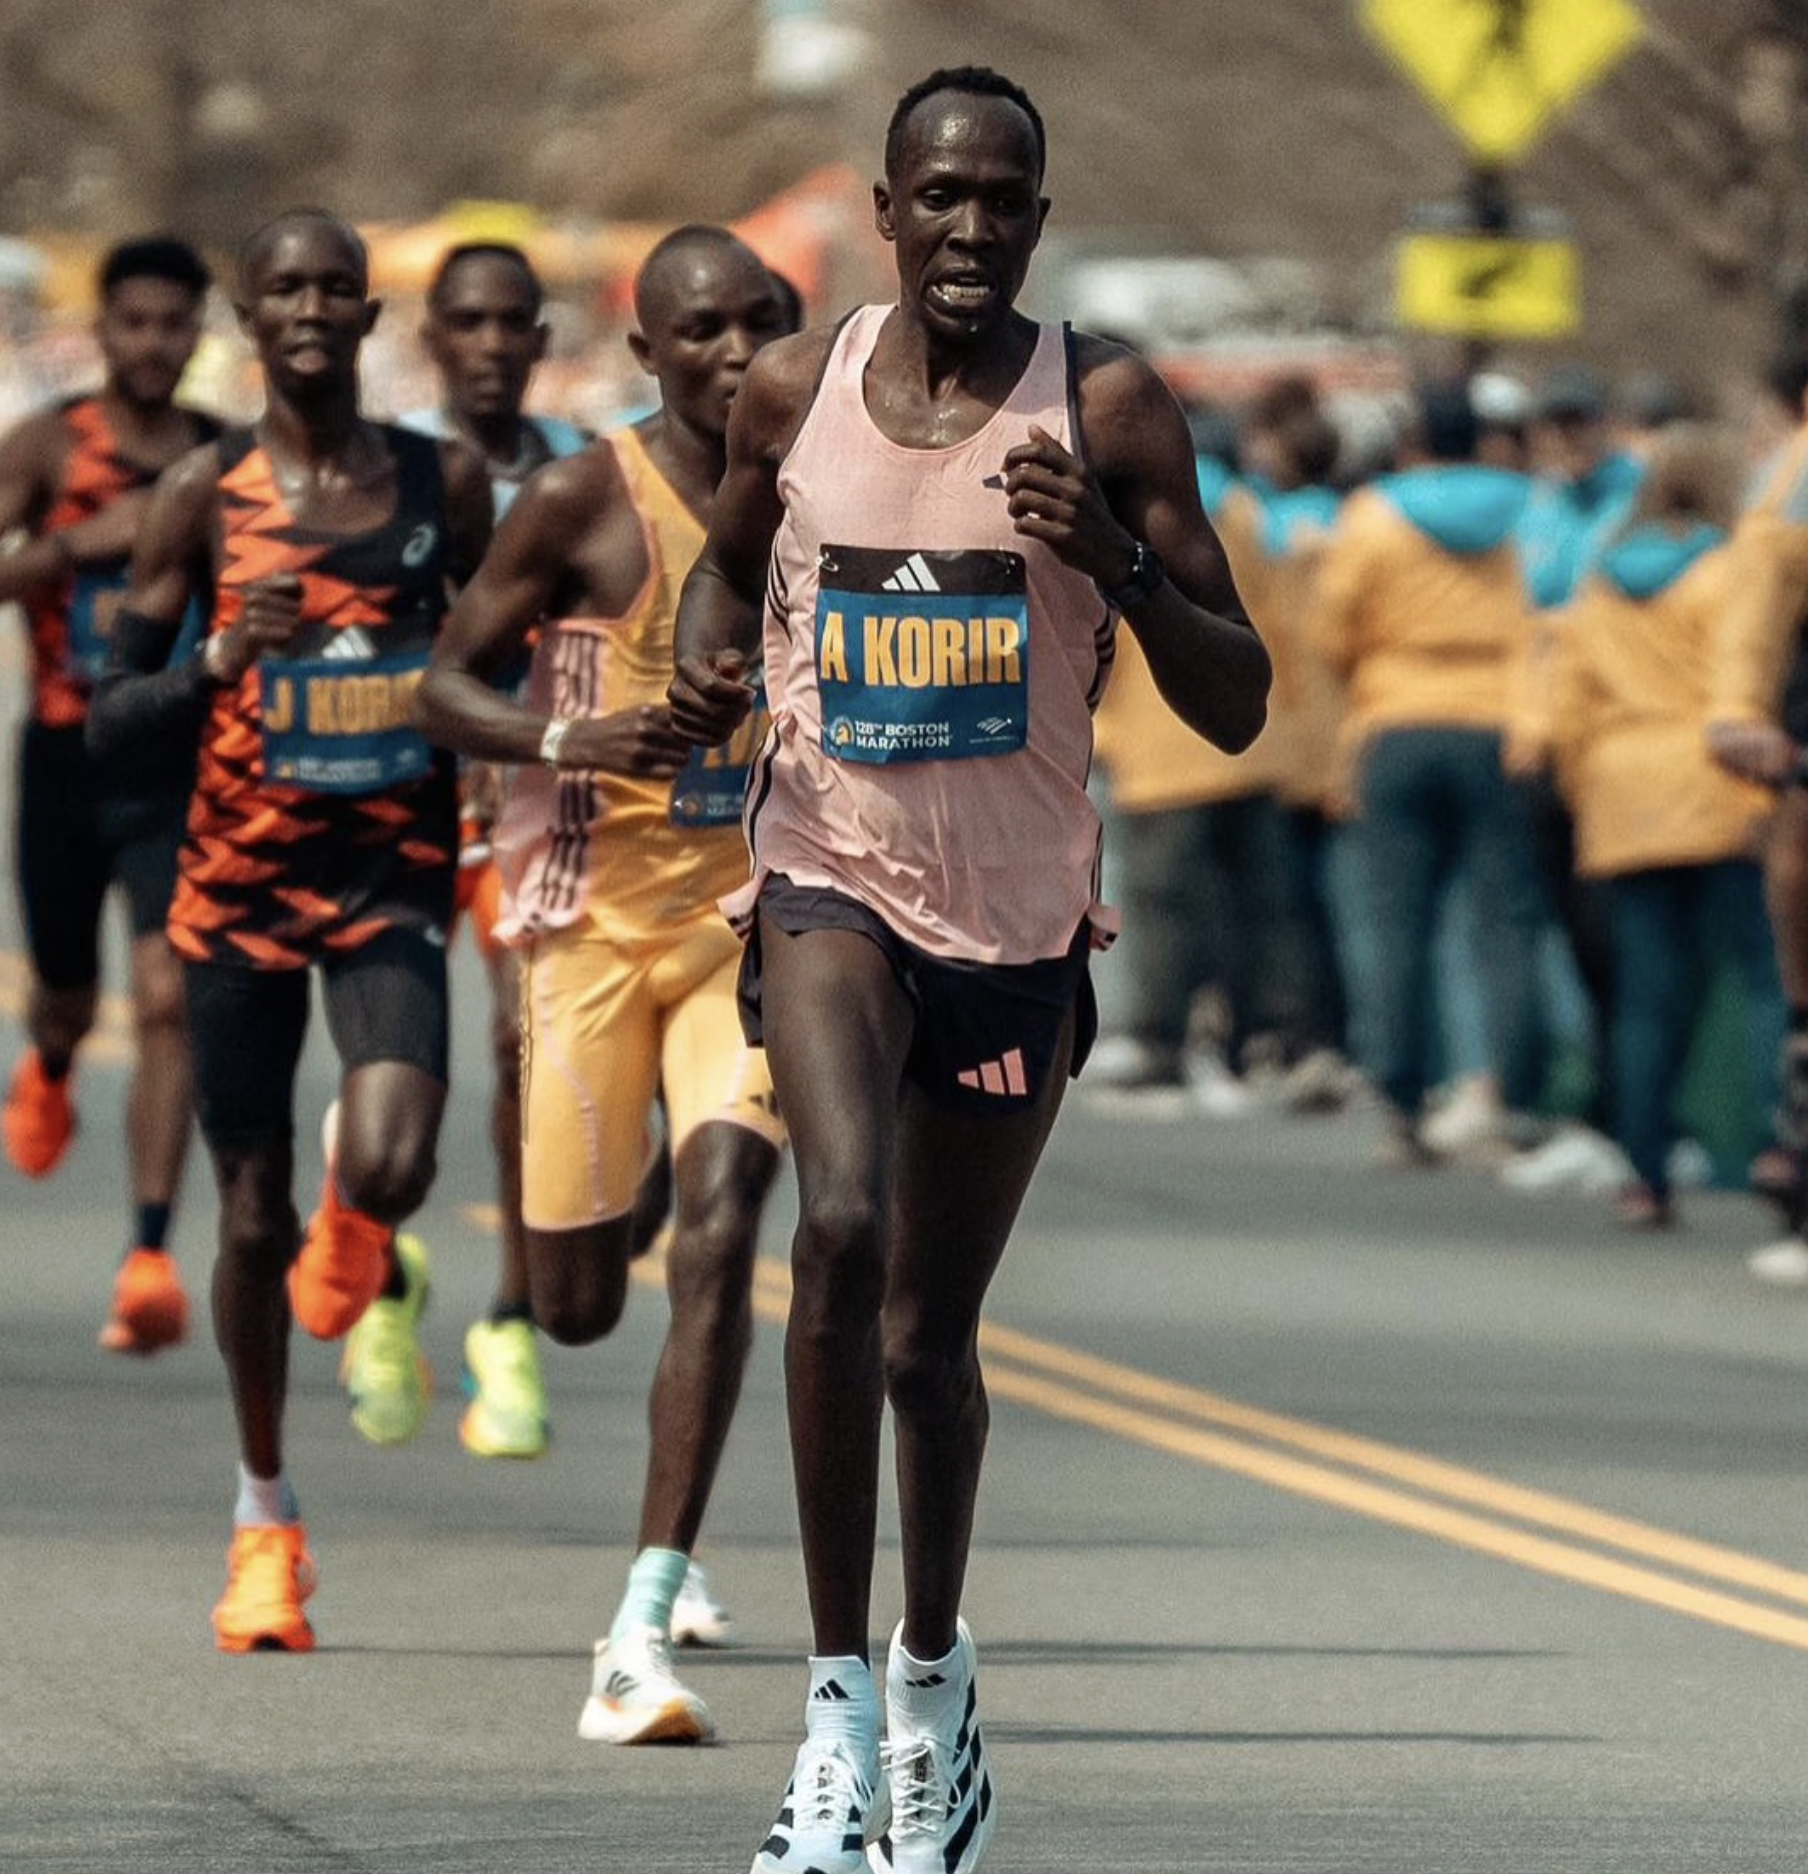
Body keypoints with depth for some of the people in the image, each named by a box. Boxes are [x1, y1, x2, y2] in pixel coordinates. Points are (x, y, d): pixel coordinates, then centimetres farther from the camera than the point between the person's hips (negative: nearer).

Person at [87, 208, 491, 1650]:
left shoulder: (444, 484, 3)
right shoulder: (205, 495, -1)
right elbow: (113, 714, -1)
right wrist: (220, 662, -19)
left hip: (393, 870, 0)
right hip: (240, 873, 0)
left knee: (387, 1169, -22)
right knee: (255, 1213, 4)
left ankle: (363, 1265, 18)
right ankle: (265, 1518, 22)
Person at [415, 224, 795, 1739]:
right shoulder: (587, 502, -6)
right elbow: (445, 686, -4)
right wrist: (567, 738, -21)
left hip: (758, 915, 2)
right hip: (596, 912, -2)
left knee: (720, 1226, -19)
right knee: (577, 1304, 2)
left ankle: (644, 1629, -20)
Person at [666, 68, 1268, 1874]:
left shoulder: (1109, 408, -6)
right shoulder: (795, 390, -1)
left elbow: (1236, 707, -5)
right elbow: (730, 562, 20)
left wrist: (1117, 562, -23)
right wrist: (704, 664, -2)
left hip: (1020, 912, 1)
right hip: (832, 879, -1)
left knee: (932, 1332, 12)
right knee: (842, 1225, -26)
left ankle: (934, 1675, 38)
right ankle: (838, 1699, -22)